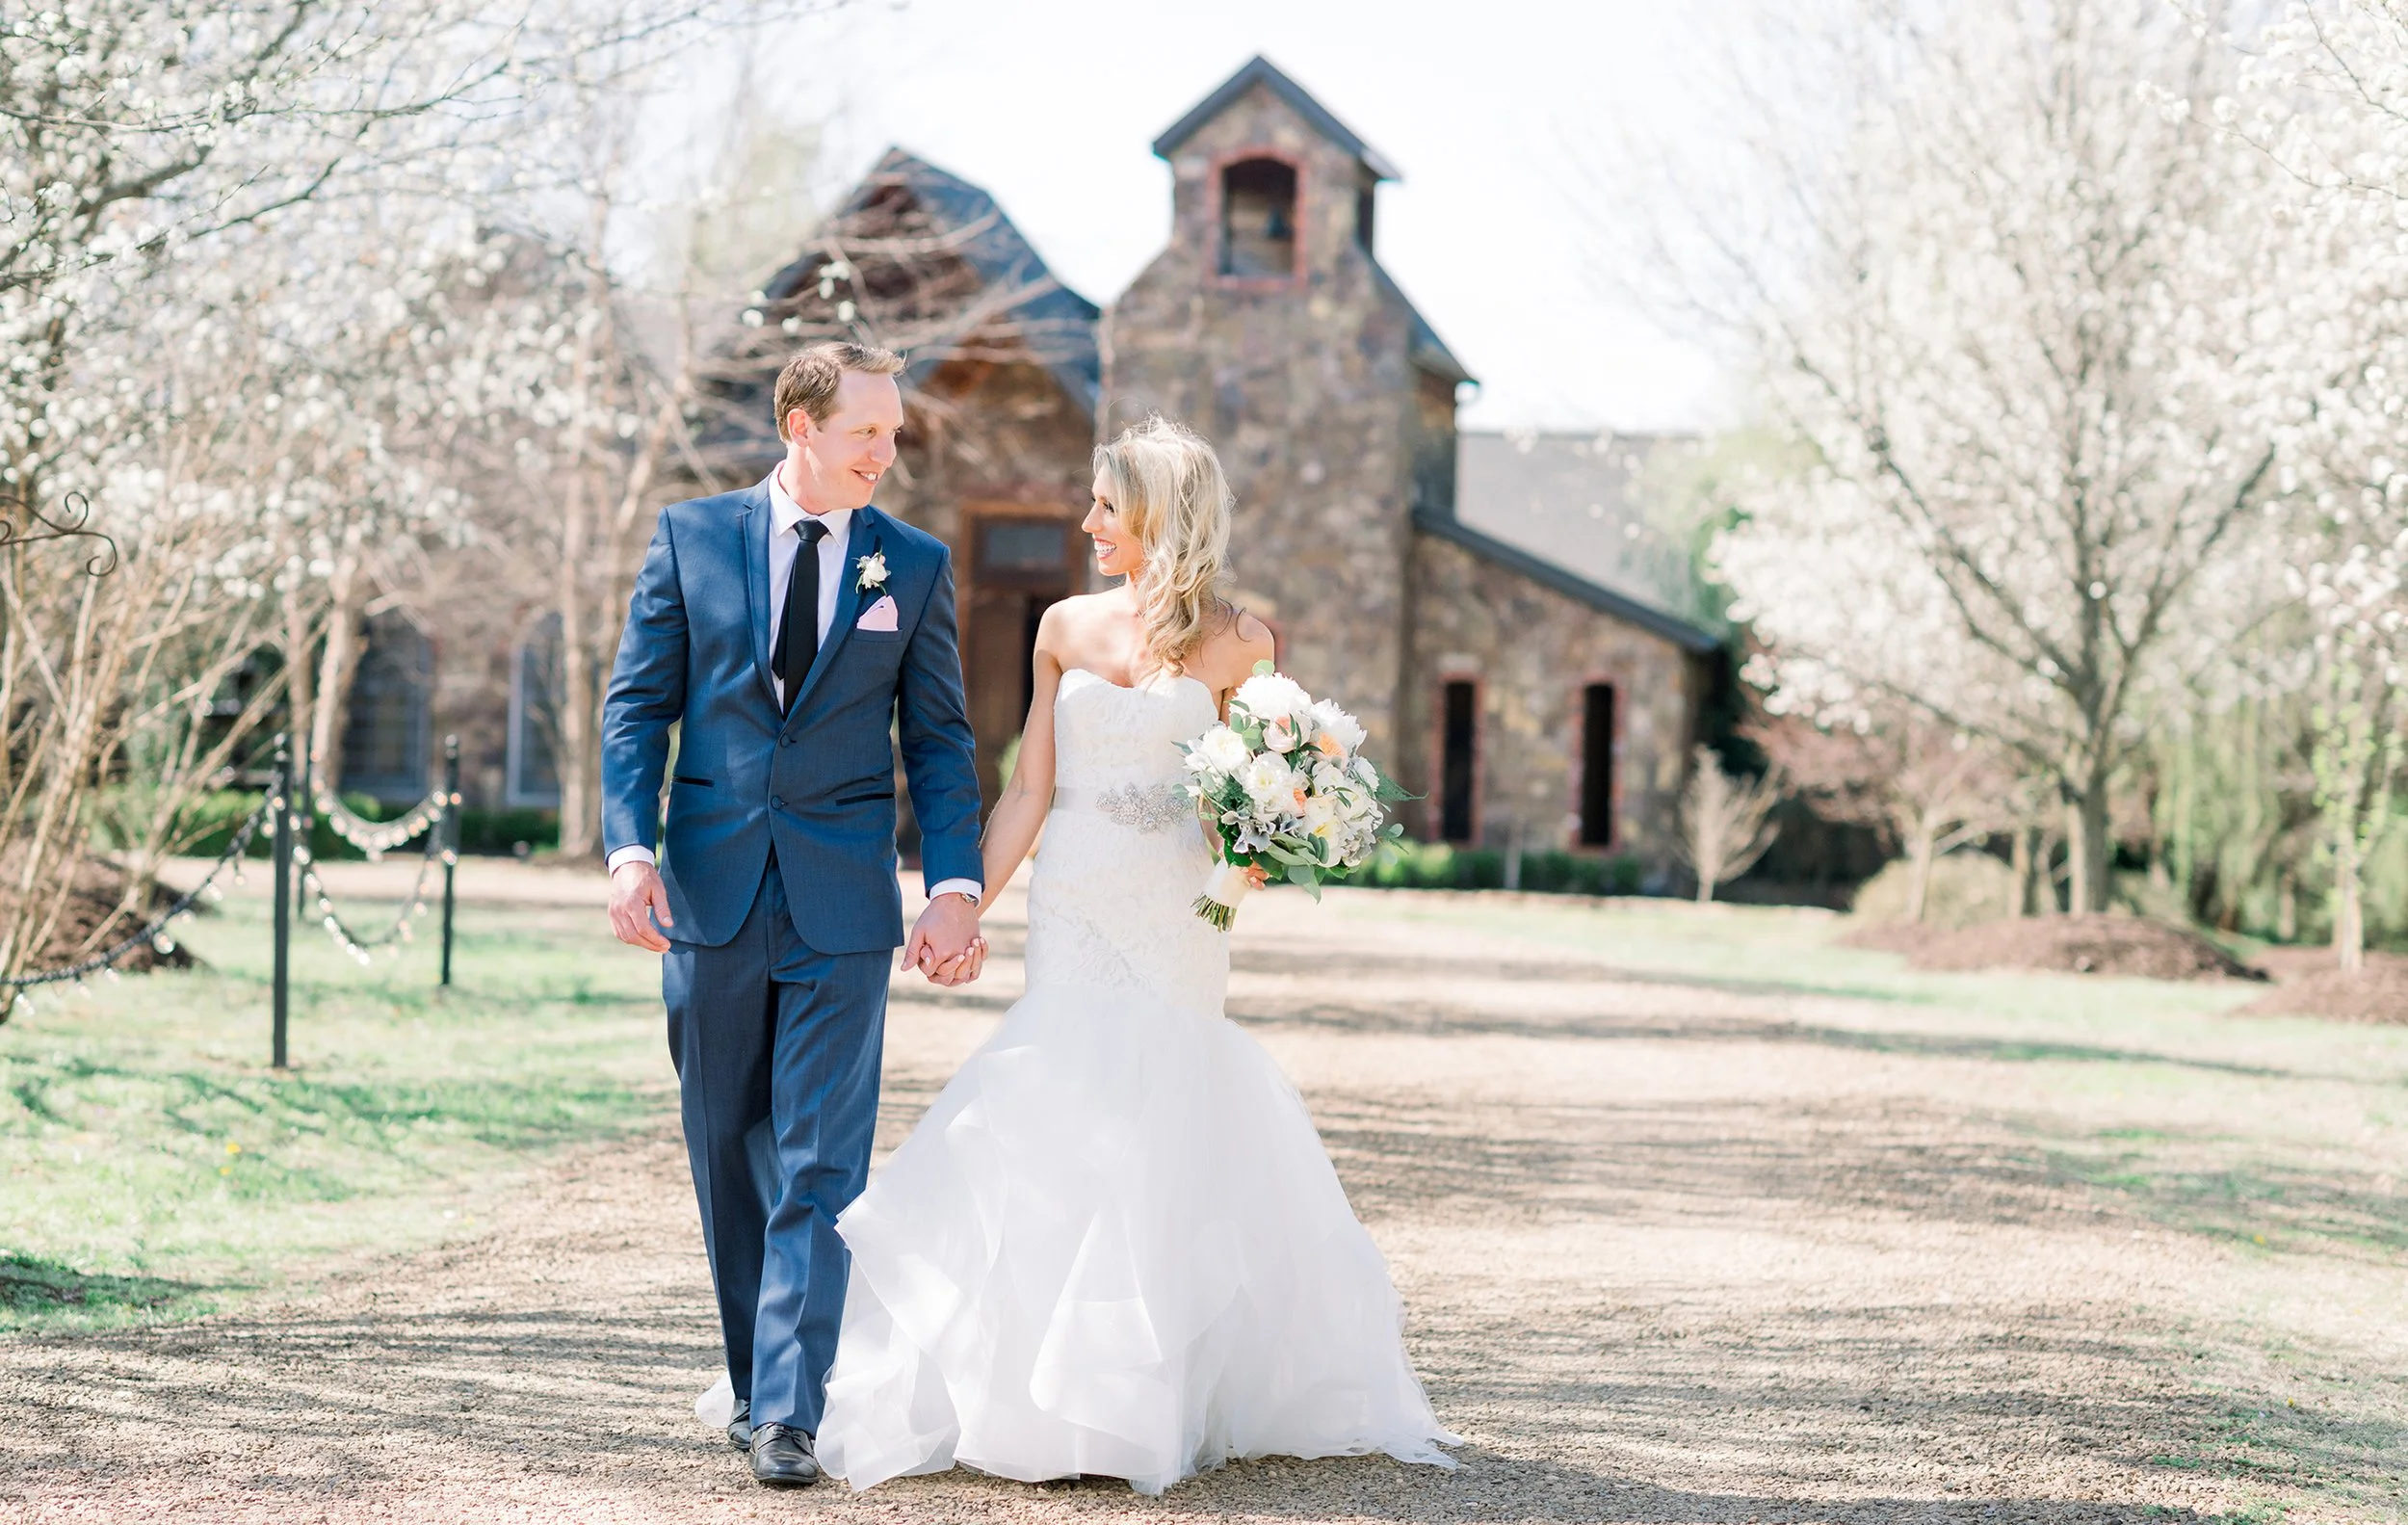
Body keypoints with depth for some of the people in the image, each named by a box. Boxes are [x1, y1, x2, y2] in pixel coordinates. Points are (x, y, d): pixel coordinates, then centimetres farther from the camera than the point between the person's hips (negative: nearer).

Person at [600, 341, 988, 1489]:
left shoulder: (916, 565, 5)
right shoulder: (691, 536, 4)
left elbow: (938, 741, 5)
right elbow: (637, 705, 4)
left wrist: (954, 888, -6)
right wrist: (630, 849, -9)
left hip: (843, 912, -1)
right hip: (710, 895, 1)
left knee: (819, 1169, -7)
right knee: (731, 1162, 10)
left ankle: (787, 1413, -7)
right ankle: (757, 1382, 24)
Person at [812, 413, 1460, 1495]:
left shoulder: (1234, 641, -1)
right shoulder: (1066, 628, 7)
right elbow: (1028, 789, 7)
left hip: (1175, 915, -2)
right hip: (1073, 909, 3)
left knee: (1160, 1138, -2)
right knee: (1068, 1130, -2)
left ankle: (1156, 1398, 9)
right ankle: (1064, 1393, 6)